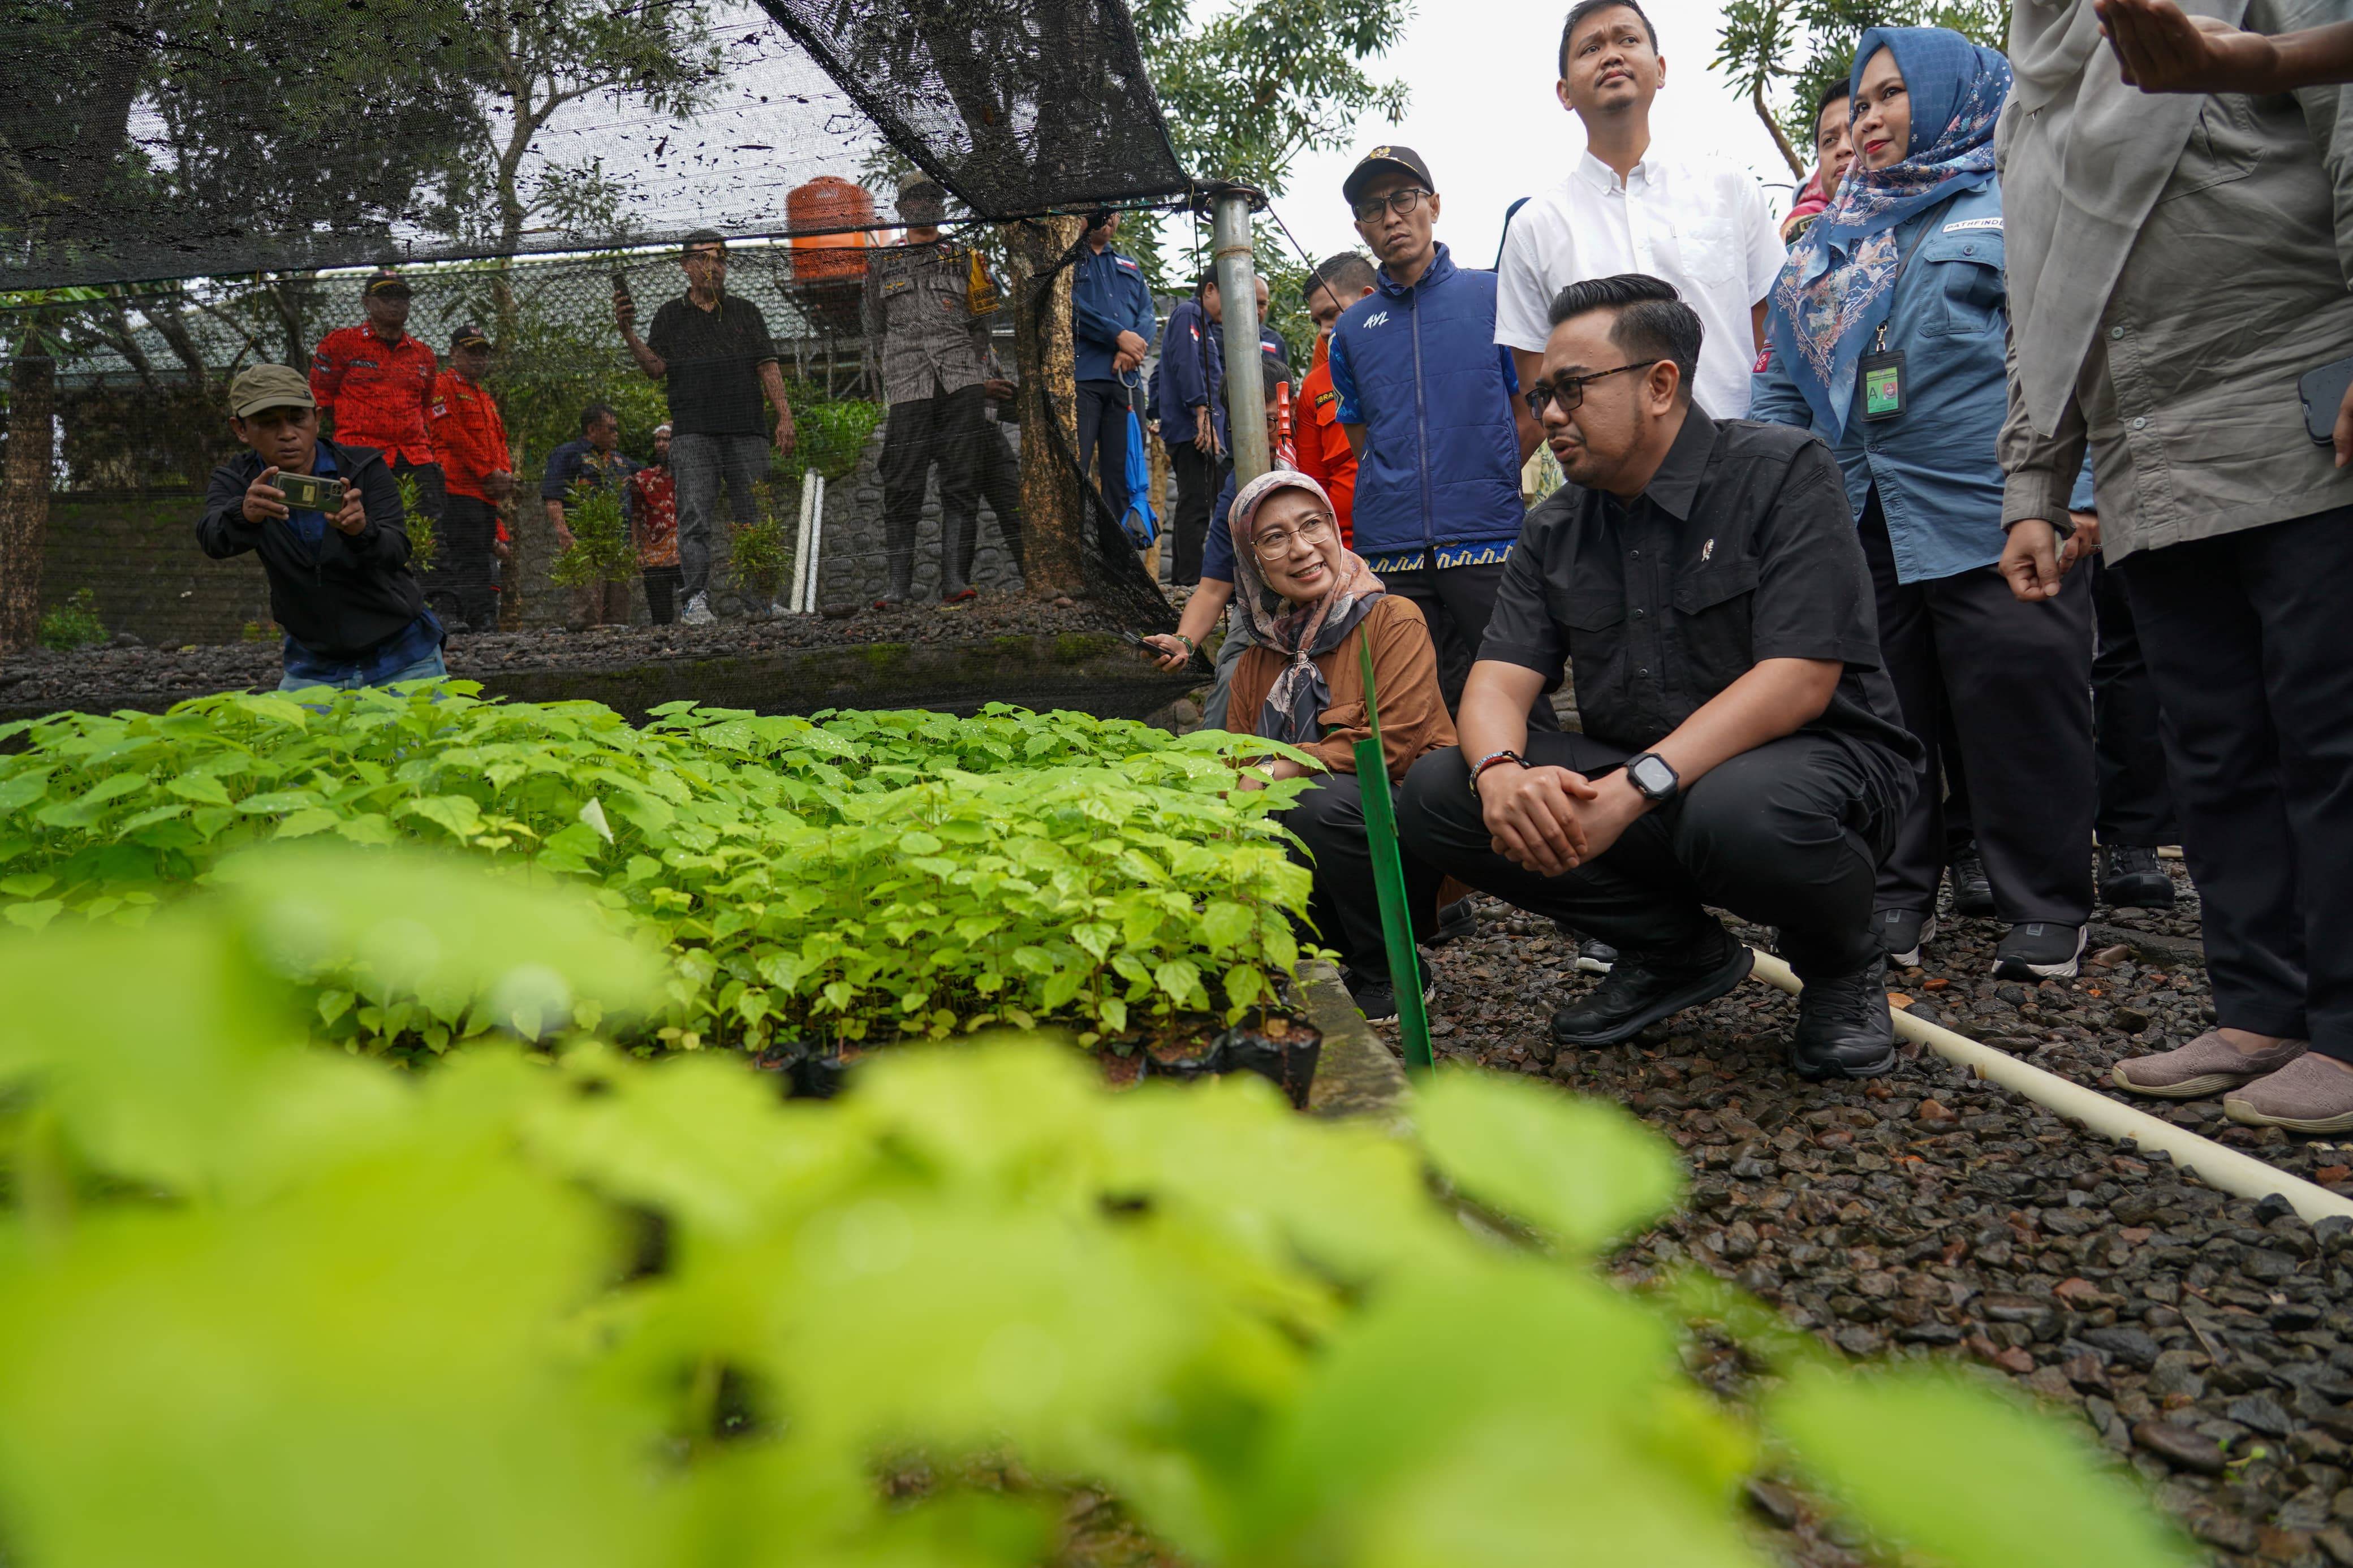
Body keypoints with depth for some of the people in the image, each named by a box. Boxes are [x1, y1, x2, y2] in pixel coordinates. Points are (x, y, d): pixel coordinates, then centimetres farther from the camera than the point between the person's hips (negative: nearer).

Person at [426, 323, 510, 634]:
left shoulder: (487, 398, 27)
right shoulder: (444, 386, 0)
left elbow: (501, 442, 24)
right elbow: (453, 436, -11)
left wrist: (506, 475, 3)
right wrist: (489, 473, -13)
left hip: (488, 496, 9)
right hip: (460, 490, -9)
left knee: (483, 567, 8)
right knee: (469, 563, -14)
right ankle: (483, 624, -18)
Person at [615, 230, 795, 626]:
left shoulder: (746, 312, 19)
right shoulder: (671, 315, 15)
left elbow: (768, 368, 12)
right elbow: (656, 368, 4)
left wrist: (784, 416, 0)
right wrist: (628, 332, -11)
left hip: (747, 433, 2)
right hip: (693, 433, -2)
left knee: (756, 521, 1)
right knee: (695, 519, -11)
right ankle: (696, 600, -13)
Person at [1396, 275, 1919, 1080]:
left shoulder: (1782, 474, -10)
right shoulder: (1554, 531, 7)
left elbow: (1798, 682, -20)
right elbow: (1498, 680, -2)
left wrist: (1634, 788, -32)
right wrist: (1501, 772, -28)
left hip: (1820, 760, -5)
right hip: (1632, 788, 6)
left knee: (1742, 812, -41)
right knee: (1435, 793, -13)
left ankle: (1840, 963, -2)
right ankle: (1678, 951, 5)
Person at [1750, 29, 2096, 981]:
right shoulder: (1832, 240, 21)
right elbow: (1783, 384, 21)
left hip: (1987, 511, -5)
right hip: (1857, 519, 6)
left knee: (2018, 709, -1)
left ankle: (2047, 908, 11)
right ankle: (1895, 894, 20)